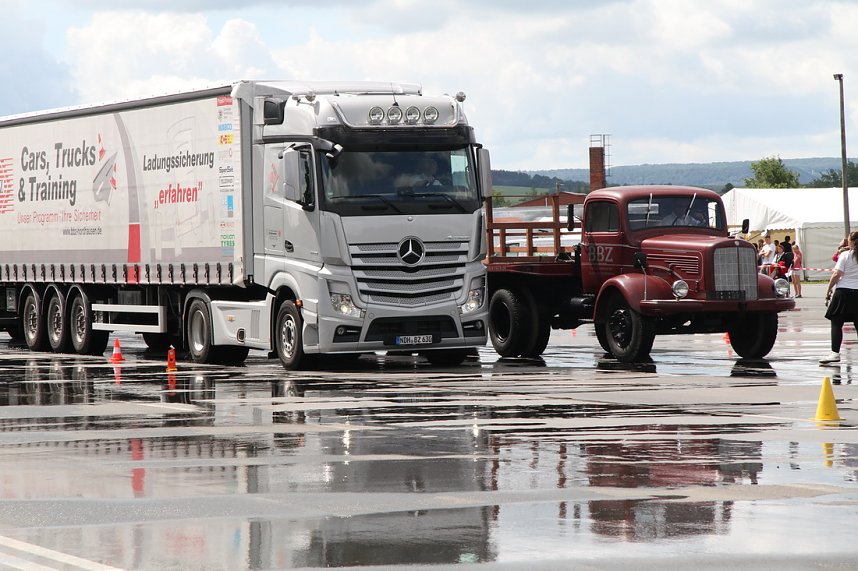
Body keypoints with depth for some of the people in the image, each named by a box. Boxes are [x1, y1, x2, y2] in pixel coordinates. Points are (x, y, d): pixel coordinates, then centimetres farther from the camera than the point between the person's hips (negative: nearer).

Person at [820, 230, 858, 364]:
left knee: (836, 323, -2)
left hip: (843, 291, -4)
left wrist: (828, 291, -3)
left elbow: (837, 274, -10)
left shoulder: (845, 255, -5)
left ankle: (835, 352, -12)